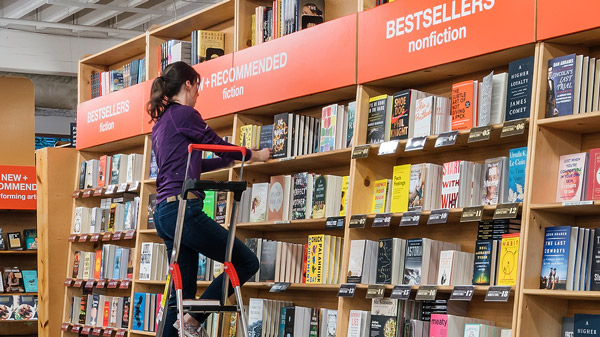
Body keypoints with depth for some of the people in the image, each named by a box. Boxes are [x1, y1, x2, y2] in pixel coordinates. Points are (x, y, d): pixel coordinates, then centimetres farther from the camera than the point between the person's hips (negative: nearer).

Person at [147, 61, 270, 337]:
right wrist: (255, 155, 21)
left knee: (183, 291, 9)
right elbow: (219, 146, 3)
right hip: (182, 208, -10)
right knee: (247, 262, -4)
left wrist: (234, 158, 39)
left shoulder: (160, 123, 22)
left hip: (164, 214, 10)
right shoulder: (184, 114, -5)